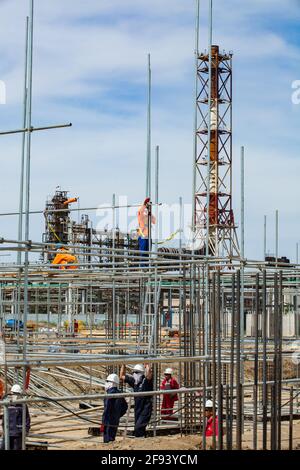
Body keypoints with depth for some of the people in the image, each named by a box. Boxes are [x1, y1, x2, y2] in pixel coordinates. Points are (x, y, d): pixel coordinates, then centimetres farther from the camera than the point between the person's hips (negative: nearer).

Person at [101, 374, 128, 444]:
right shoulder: (119, 393, 10)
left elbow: (107, 409, -19)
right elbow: (125, 406, 22)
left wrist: (103, 423, -16)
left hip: (109, 422, -9)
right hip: (116, 422, 9)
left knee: (108, 441, -7)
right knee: (112, 439, 16)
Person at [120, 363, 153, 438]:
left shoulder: (146, 381, -11)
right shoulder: (134, 381, 8)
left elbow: (149, 374, -33)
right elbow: (122, 376, 19)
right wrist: (123, 365, 12)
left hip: (146, 410, -8)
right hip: (137, 409, 8)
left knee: (138, 428, -21)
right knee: (138, 429, 12)